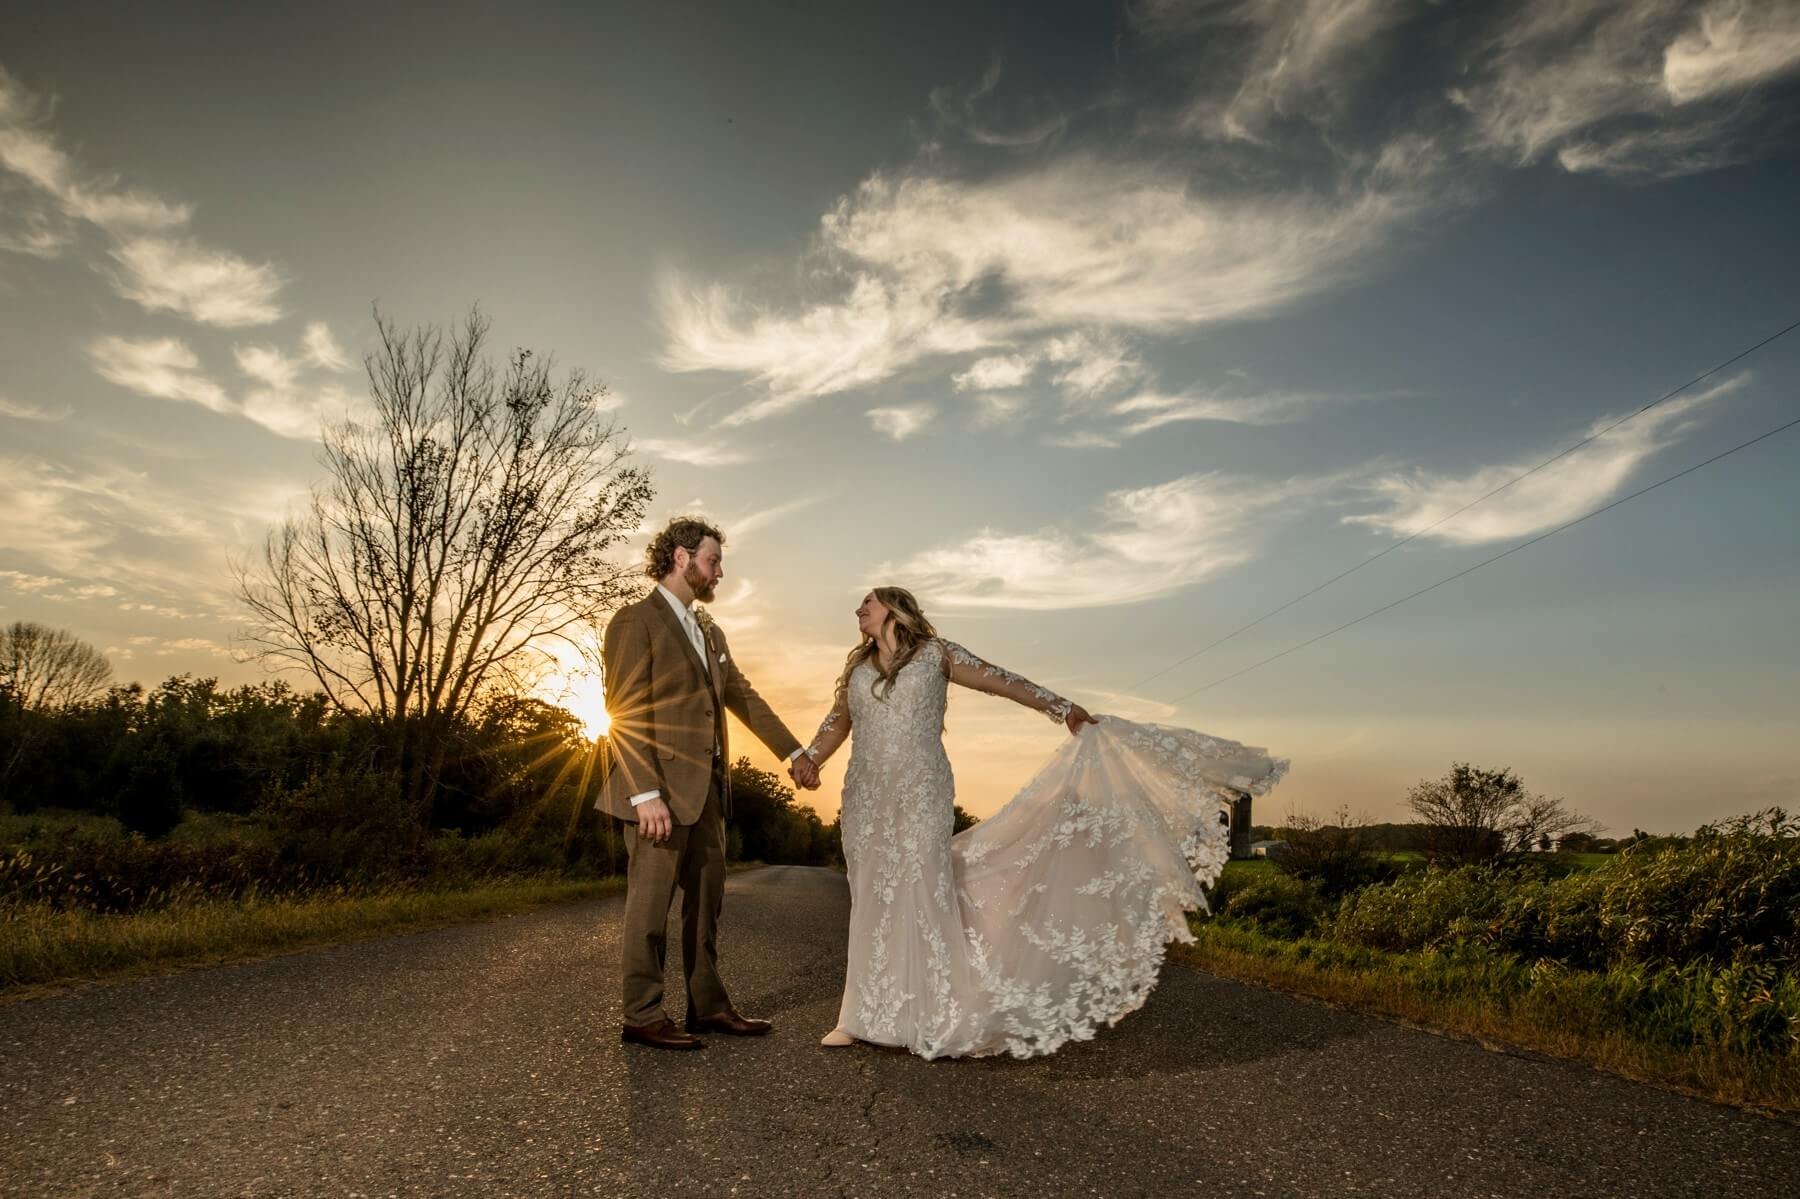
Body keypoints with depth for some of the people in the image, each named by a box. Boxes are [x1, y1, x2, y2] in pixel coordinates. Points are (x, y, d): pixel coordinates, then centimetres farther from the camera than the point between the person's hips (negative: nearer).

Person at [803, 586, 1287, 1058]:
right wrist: (807, 762, 5)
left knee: (920, 894, -9)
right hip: (865, 800, 4)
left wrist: (1062, 707, 5)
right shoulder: (856, 668, 13)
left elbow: (1000, 681, 5)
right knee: (871, 903, 7)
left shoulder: (934, 654, 2)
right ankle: (863, 1019, 14)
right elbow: (836, 724, 21)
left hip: (920, 795, -4)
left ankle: (944, 1018, -1)